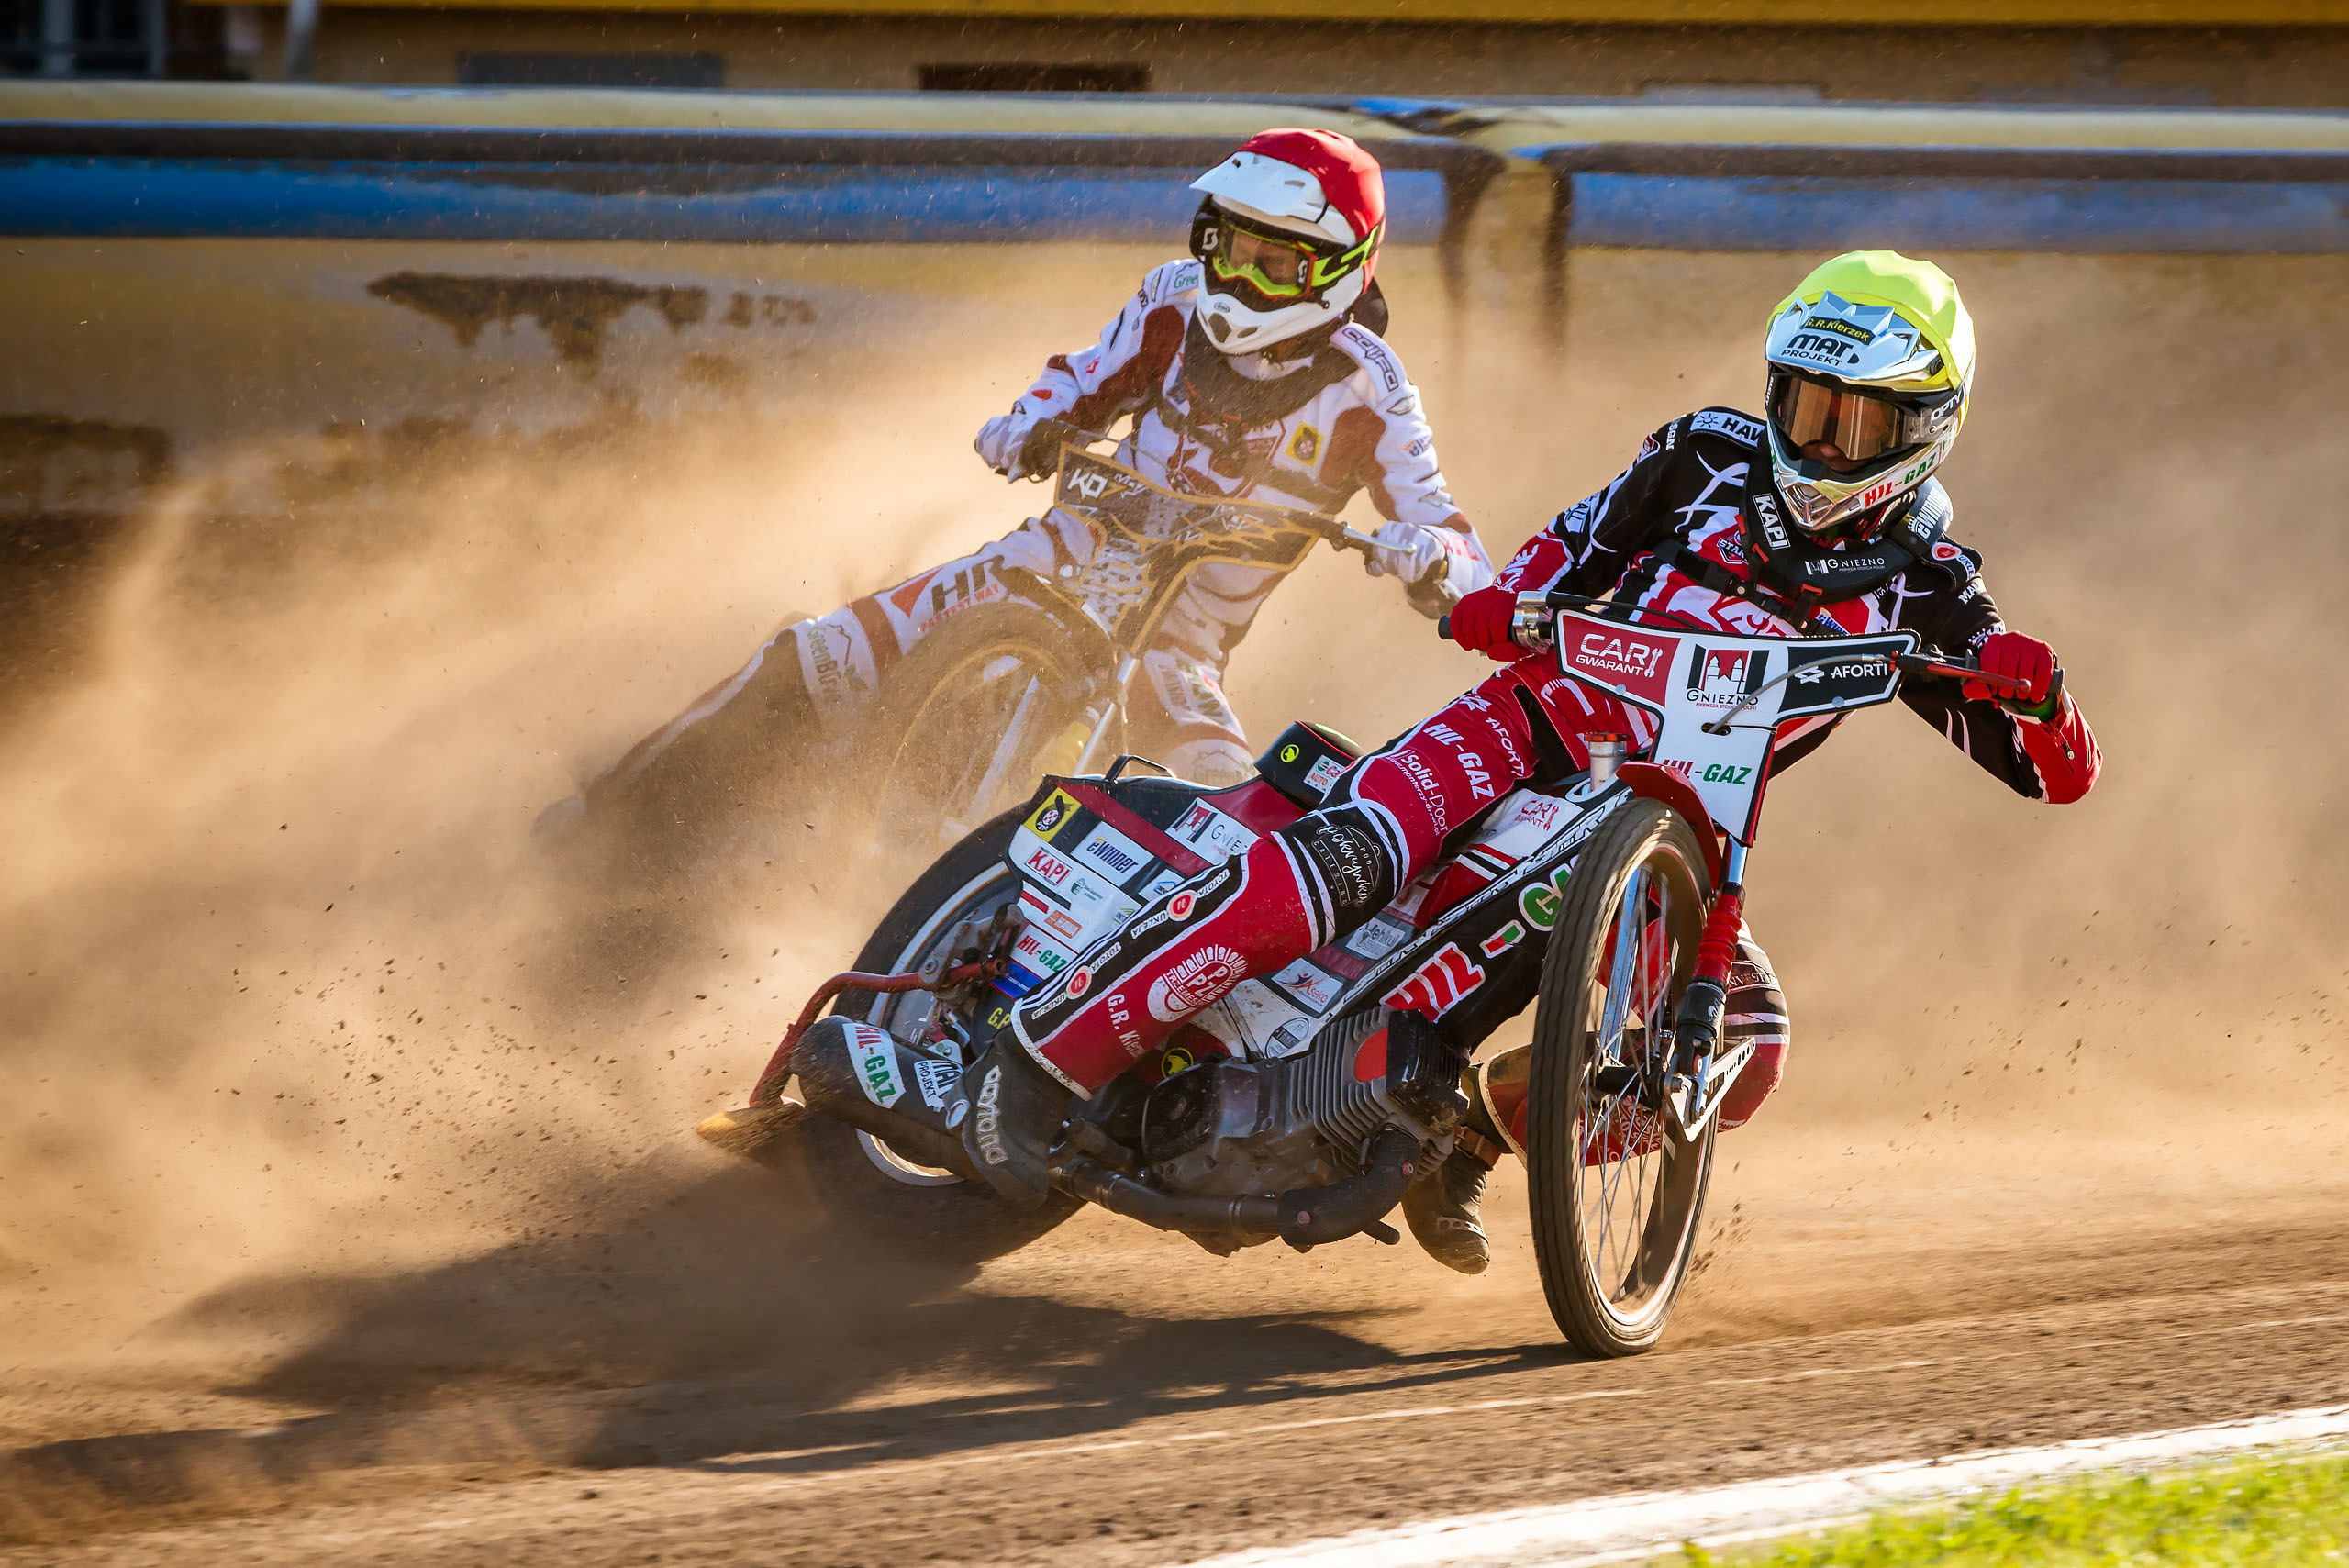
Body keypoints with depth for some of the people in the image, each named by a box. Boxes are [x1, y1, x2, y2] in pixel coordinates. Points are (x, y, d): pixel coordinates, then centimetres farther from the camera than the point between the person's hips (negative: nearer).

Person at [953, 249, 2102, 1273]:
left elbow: (2056, 771, -2)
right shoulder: (1710, 459, 3)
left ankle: (1473, 1134, -2)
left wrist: (2034, 688, -26)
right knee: (1340, 859, -30)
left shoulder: (1922, 586, 2)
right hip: (1542, 725, -3)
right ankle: (1048, 1050, -29)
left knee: (1743, 1048, -21)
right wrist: (1504, 600, -11)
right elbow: (1577, 544, 13)